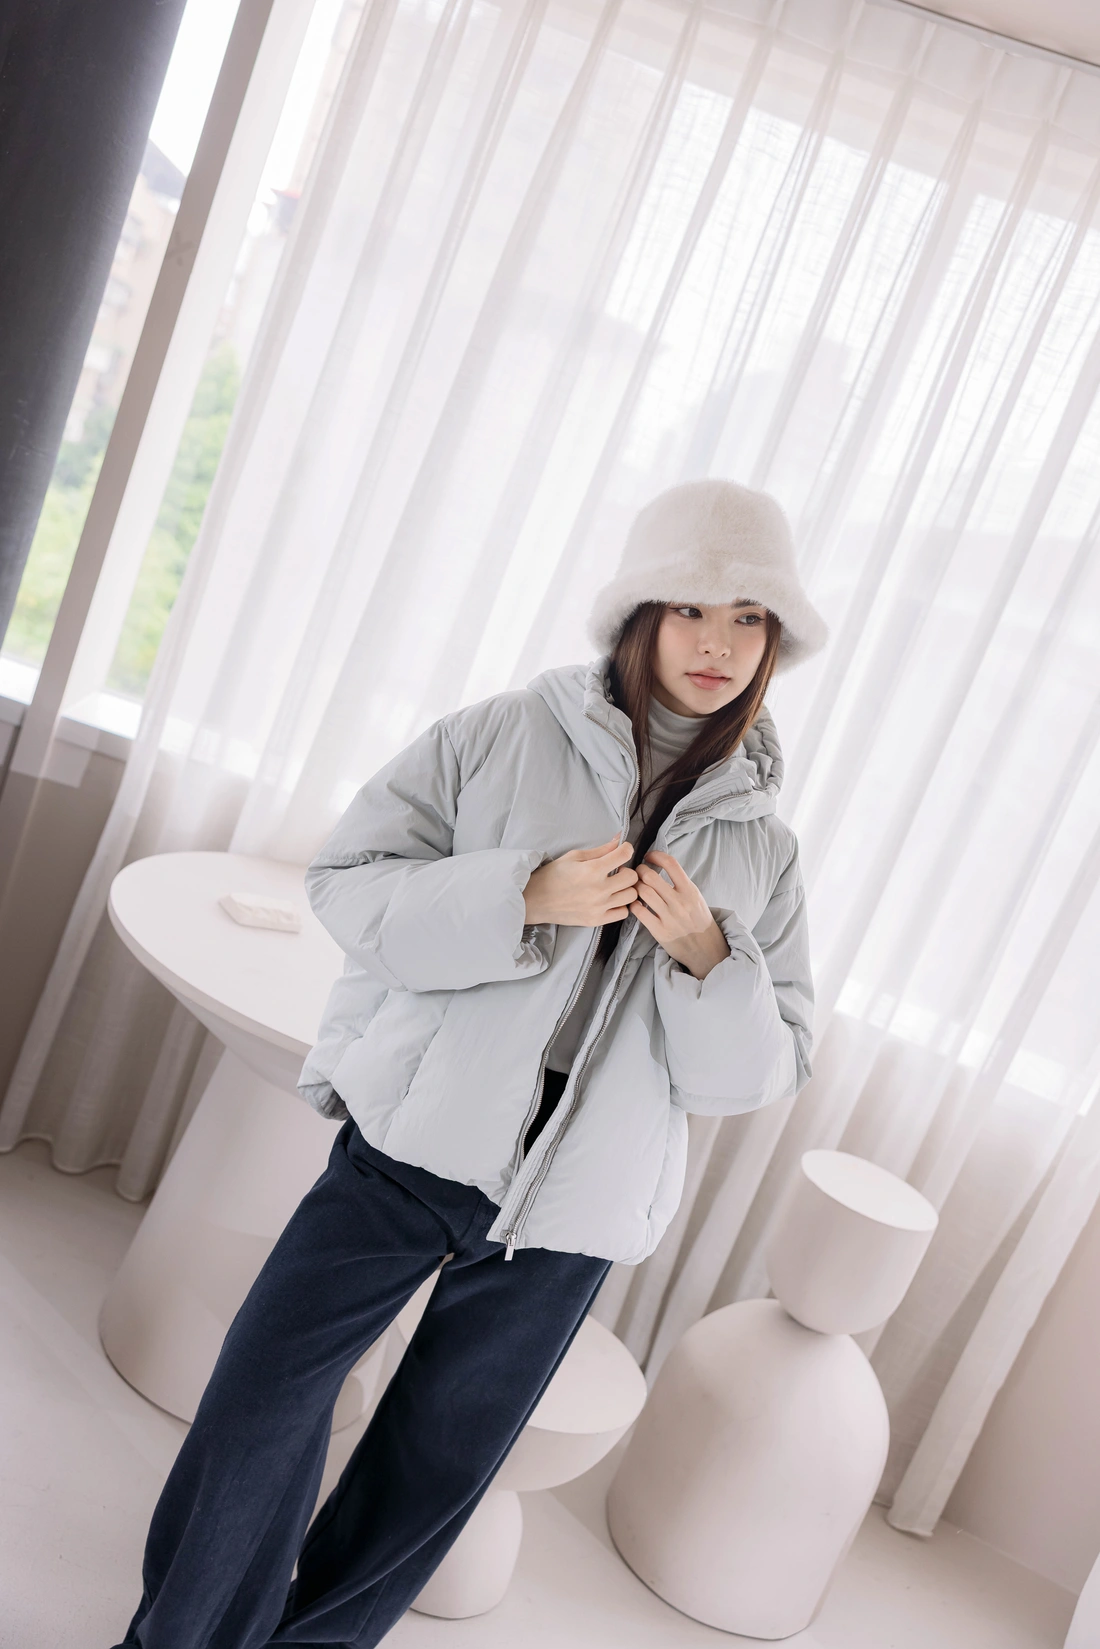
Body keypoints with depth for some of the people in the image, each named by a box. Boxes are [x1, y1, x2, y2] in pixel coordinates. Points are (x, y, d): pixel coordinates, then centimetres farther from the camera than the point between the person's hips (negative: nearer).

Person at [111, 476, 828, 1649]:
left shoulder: (762, 850, 4)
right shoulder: (505, 737, -3)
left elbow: (759, 1074, 4)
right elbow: (346, 881, -7)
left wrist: (708, 956, -16)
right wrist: (524, 898, -20)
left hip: (570, 1211, 2)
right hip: (415, 1142, -2)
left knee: (438, 1463, 16)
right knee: (266, 1394, 3)